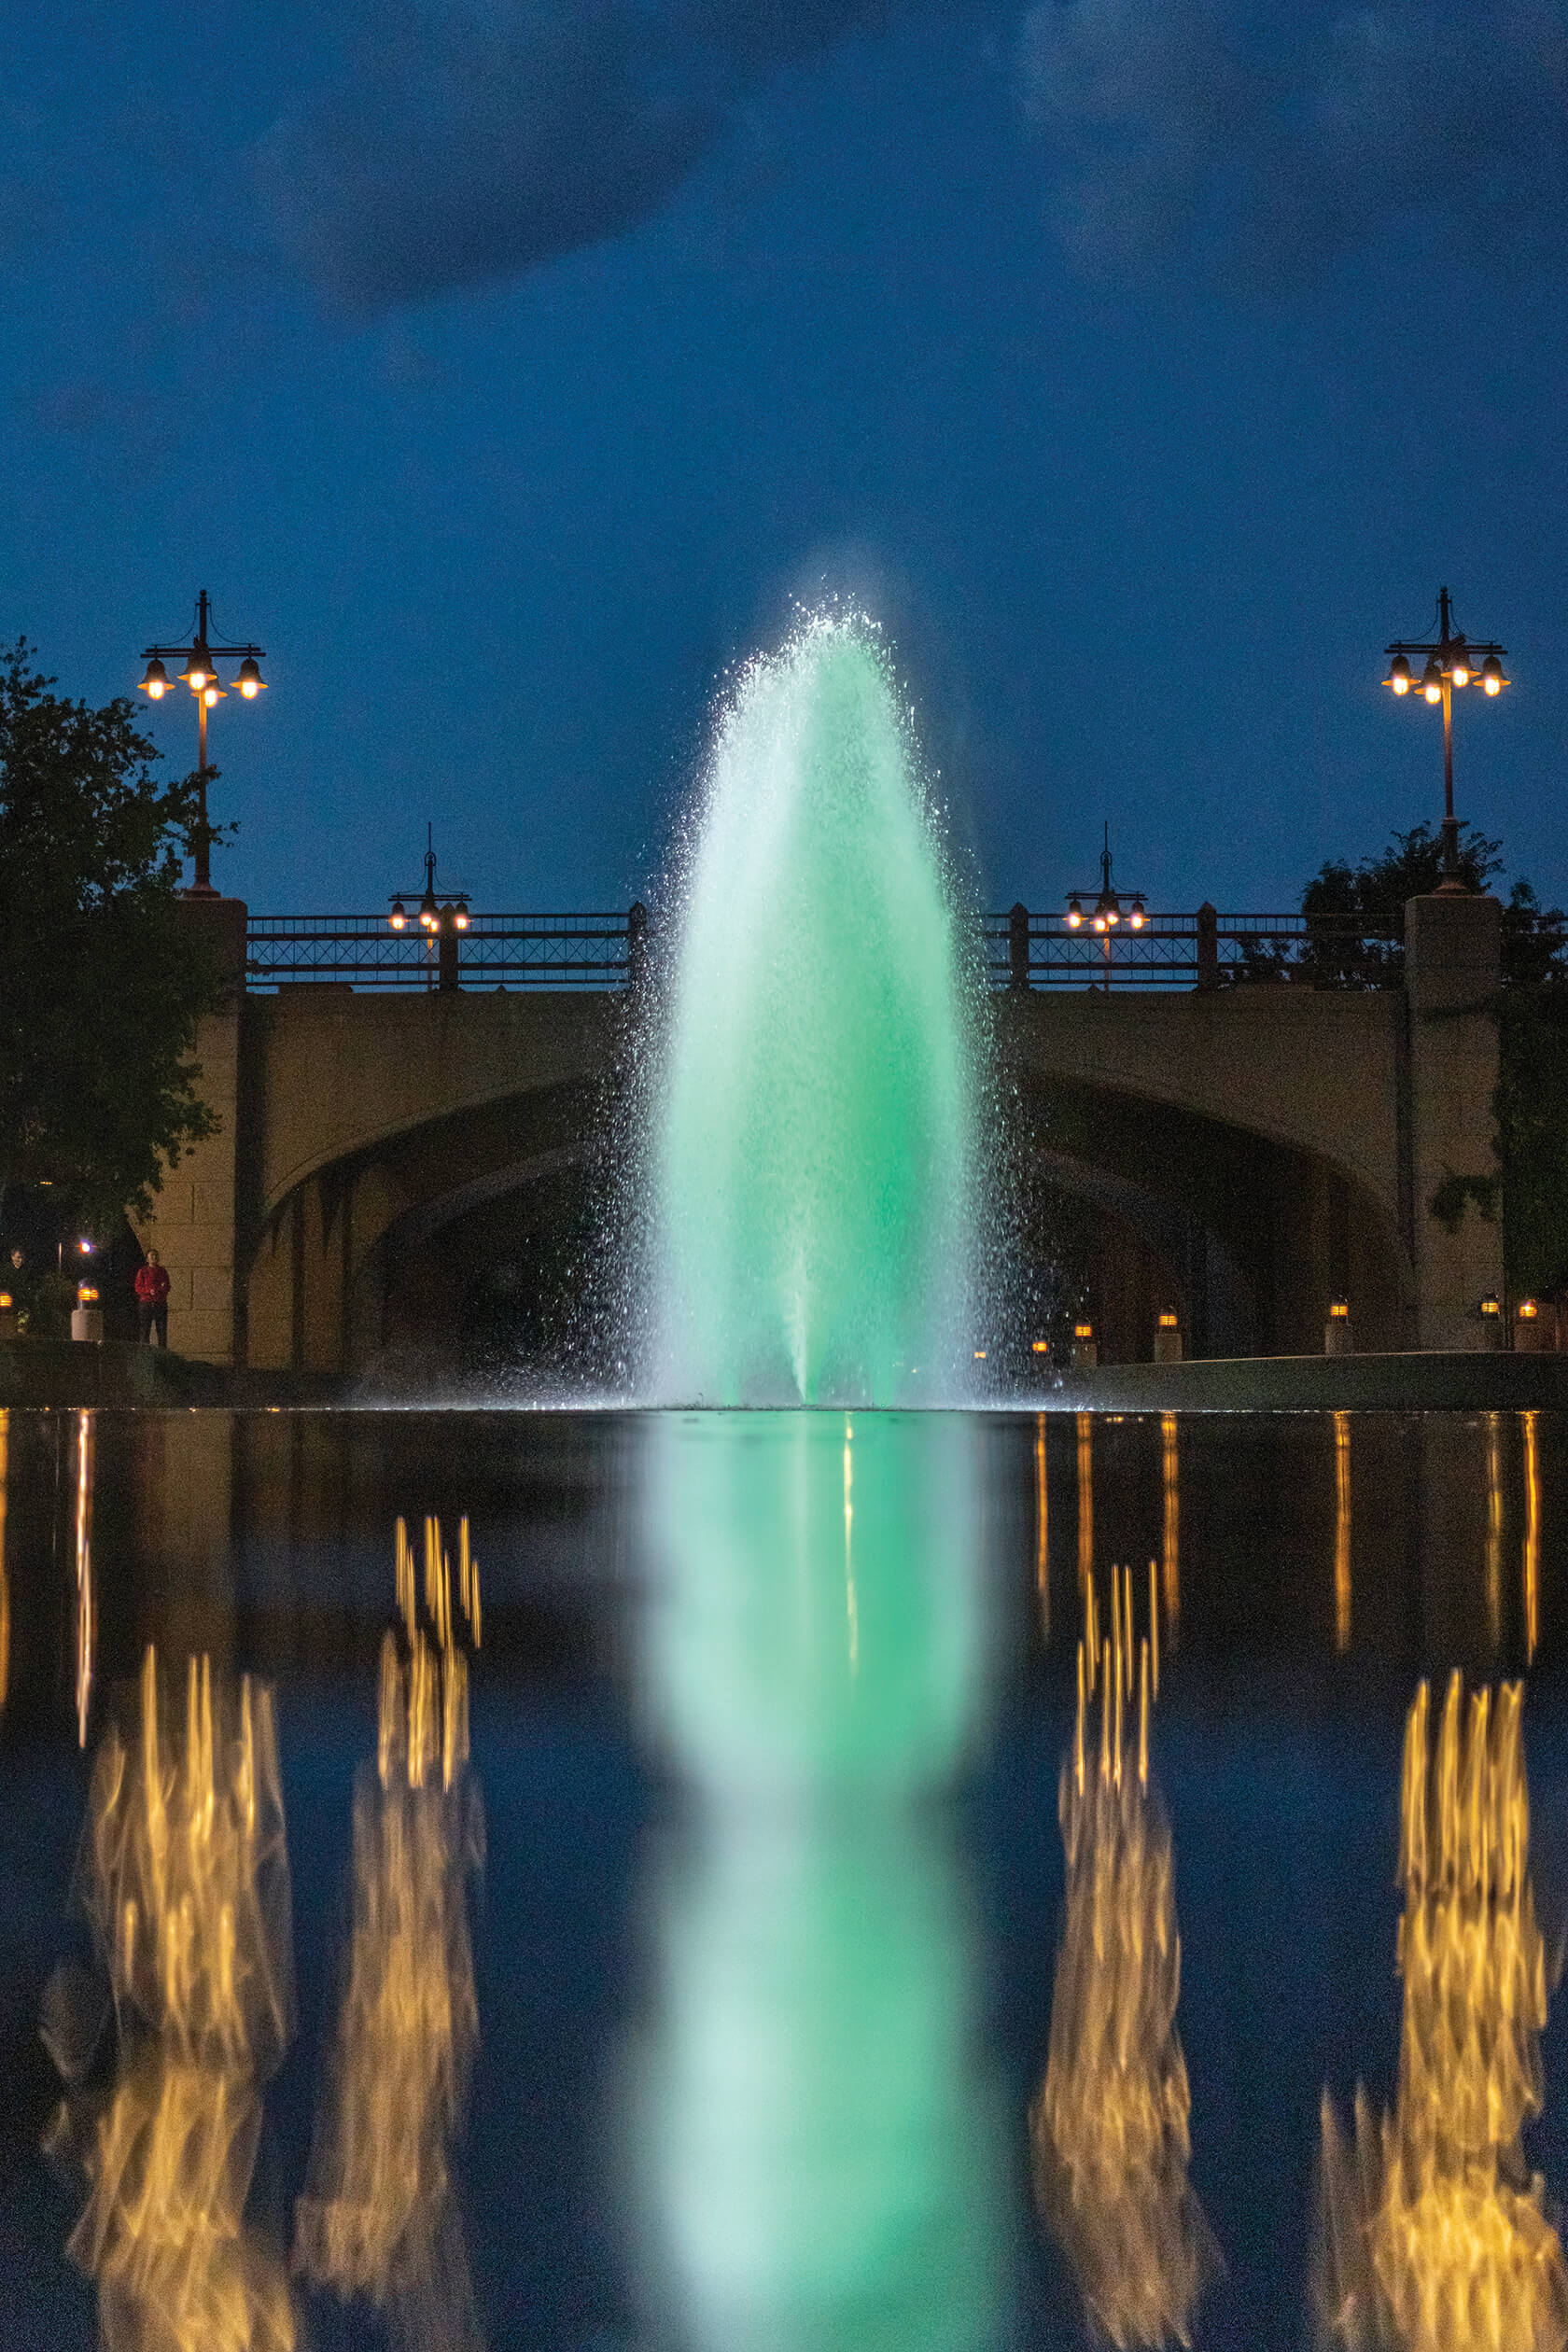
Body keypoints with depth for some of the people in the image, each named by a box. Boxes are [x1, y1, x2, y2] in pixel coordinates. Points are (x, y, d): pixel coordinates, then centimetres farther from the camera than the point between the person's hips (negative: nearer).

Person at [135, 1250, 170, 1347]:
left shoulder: (163, 1271, 14)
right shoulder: (142, 1271, 6)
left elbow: (167, 1287, 14)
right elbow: (138, 1288, 2)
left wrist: (164, 1287, -9)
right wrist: (149, 1291, -15)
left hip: (161, 1303, 2)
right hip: (146, 1303, -2)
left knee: (162, 1329, -2)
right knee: (145, 1329, -4)